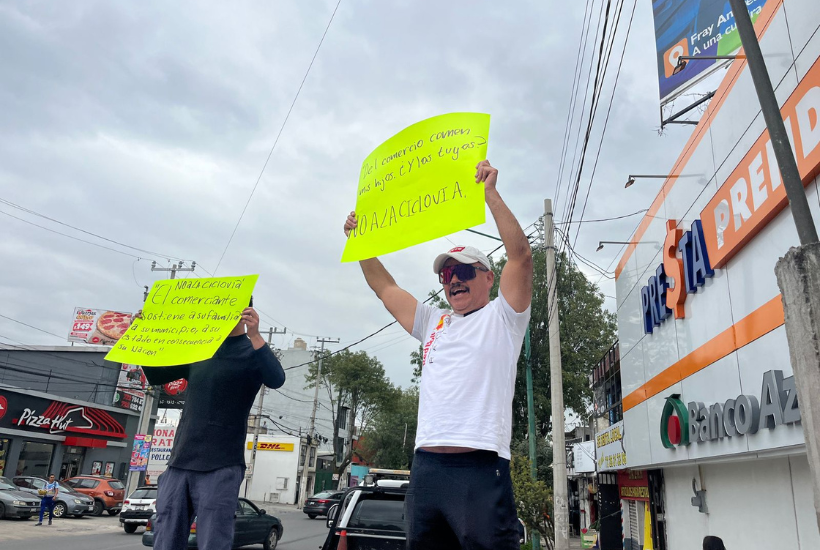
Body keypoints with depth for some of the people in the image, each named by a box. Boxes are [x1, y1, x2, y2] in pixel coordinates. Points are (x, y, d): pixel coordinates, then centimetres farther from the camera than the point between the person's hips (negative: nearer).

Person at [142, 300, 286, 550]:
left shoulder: (251, 352, -1)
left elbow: (276, 380, -21)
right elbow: (155, 376, 21)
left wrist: (255, 336, -35)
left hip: (220, 468, -5)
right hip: (179, 463, 5)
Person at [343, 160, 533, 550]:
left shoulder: (502, 317, 8)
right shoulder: (434, 323, 23)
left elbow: (520, 255, -6)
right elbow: (385, 288, 28)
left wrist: (490, 194, -11)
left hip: (480, 466, -6)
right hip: (425, 465, 6)